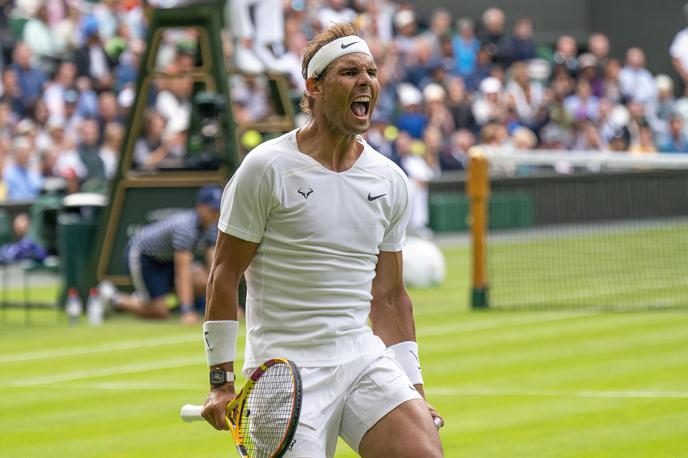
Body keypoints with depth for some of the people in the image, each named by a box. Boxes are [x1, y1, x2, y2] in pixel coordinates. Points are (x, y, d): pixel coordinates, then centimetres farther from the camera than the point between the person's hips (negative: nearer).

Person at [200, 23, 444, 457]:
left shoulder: (391, 181, 9)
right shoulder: (268, 167, -5)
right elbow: (225, 275, -3)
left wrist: (415, 391, 12)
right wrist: (222, 381, -7)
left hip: (365, 357, 4)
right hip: (285, 368, -4)